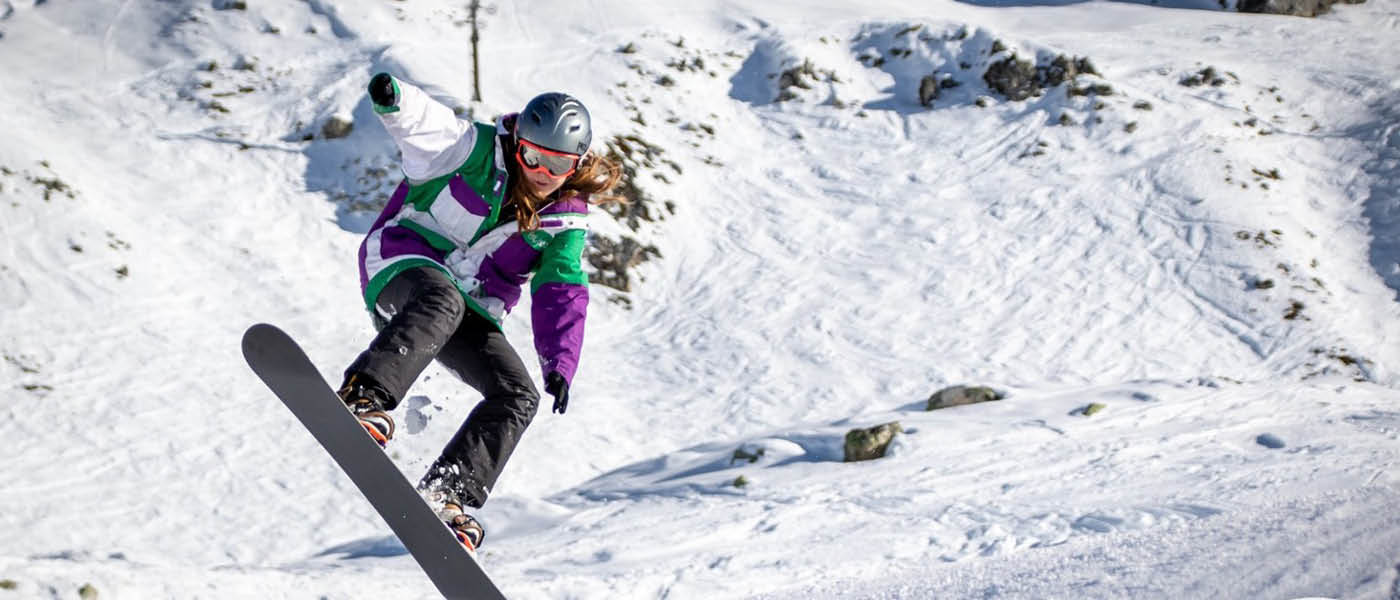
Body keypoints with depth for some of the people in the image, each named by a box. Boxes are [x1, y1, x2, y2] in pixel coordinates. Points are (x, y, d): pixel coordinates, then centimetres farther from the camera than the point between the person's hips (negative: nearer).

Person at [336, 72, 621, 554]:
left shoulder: (566, 220, 2)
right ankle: (364, 398, -53)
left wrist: (559, 364, -20)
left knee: (517, 395, -11)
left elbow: (561, 297, -5)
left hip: (473, 310, 5)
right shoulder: (478, 151, -6)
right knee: (441, 300, -39)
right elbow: (425, 124, -20)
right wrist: (394, 100, -45)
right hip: (406, 262, -5)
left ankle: (445, 494, -12)